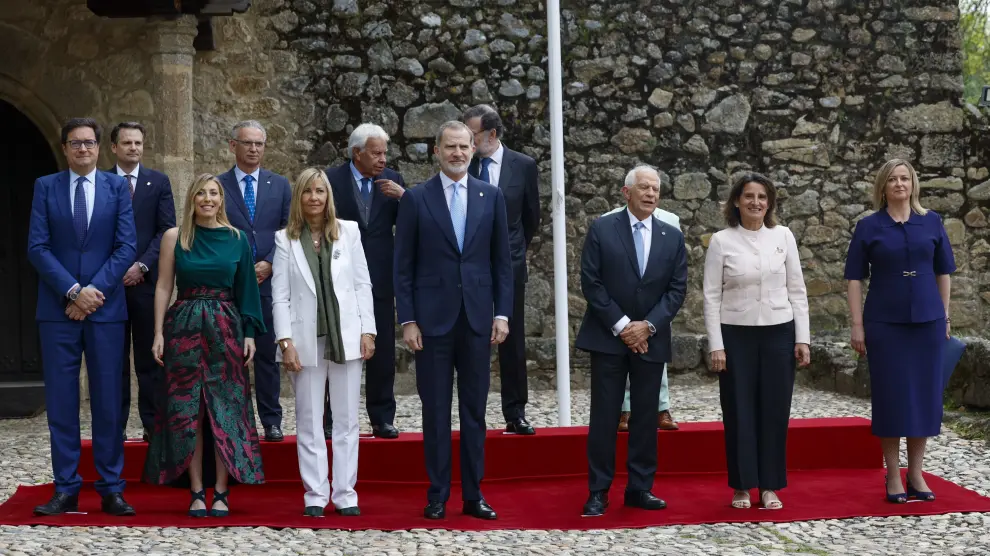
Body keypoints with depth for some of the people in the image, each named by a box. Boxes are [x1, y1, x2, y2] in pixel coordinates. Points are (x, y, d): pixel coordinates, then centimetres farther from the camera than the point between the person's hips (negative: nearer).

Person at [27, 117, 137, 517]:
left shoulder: (117, 187, 6)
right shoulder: (45, 187, 7)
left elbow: (126, 247, 0)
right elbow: (37, 247, -1)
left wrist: (95, 290, -10)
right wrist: (73, 290, -11)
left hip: (105, 308, 0)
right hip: (57, 309, 0)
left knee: (107, 401, 2)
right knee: (61, 401, 2)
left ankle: (111, 489, 7)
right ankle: (66, 490, 8)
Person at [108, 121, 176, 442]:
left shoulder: (158, 182, 7)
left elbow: (167, 230, 1)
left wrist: (142, 265, -9)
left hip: (147, 281, 0)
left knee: (150, 357, 3)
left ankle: (153, 424, 7)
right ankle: (115, 425, 9)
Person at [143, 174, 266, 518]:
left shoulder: (237, 239, 5)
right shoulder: (174, 237, 3)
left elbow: (246, 290, 6)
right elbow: (163, 287, 3)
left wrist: (249, 333, 0)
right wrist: (158, 333, -4)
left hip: (225, 329, 0)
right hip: (185, 329, 0)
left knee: (226, 410, -1)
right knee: (188, 410, 1)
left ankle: (221, 493, 5)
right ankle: (197, 493, 7)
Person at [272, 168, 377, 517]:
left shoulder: (349, 231, 6)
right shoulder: (285, 239, 4)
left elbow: (363, 284, 5)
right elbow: (280, 295, 1)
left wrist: (367, 331, -2)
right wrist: (286, 341, -7)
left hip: (345, 337, 1)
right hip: (306, 340, 0)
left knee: (346, 419, 4)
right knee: (309, 421, 5)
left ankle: (345, 494, 11)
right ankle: (315, 495, 11)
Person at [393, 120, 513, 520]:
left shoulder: (491, 196, 6)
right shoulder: (415, 199, 0)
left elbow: (502, 260, 8)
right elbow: (403, 266, 0)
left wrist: (502, 313, 1)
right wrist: (407, 320, -6)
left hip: (477, 319, 2)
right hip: (433, 319, -2)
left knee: (474, 410, 8)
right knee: (436, 411, 4)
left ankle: (473, 494, 16)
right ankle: (437, 495, 13)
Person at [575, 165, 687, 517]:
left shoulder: (672, 237, 7)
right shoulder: (601, 230, -2)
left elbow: (677, 289, 3)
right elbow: (591, 282, -6)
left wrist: (648, 325, -9)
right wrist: (620, 325, -11)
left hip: (651, 340, 3)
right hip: (608, 337, -3)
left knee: (645, 418, 7)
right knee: (604, 417, -1)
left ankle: (640, 488, 15)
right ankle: (598, 492, 6)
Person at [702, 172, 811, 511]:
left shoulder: (783, 236, 3)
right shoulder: (721, 241, -2)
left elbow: (797, 290, 6)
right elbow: (712, 296, -2)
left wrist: (803, 338, 1)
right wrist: (716, 345, -7)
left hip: (778, 334, 2)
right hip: (736, 335, -2)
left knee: (774, 411, 5)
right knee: (739, 412, 3)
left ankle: (769, 486, 15)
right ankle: (742, 487, 13)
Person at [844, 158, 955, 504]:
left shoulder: (931, 222, 5)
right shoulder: (869, 226, -1)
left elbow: (943, 271, 11)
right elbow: (855, 278, -1)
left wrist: (945, 316, 7)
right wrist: (857, 325, -6)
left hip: (927, 320, 2)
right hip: (885, 323, -2)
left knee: (924, 393, 5)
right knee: (890, 396, 1)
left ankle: (916, 473, 16)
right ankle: (893, 476, 10)